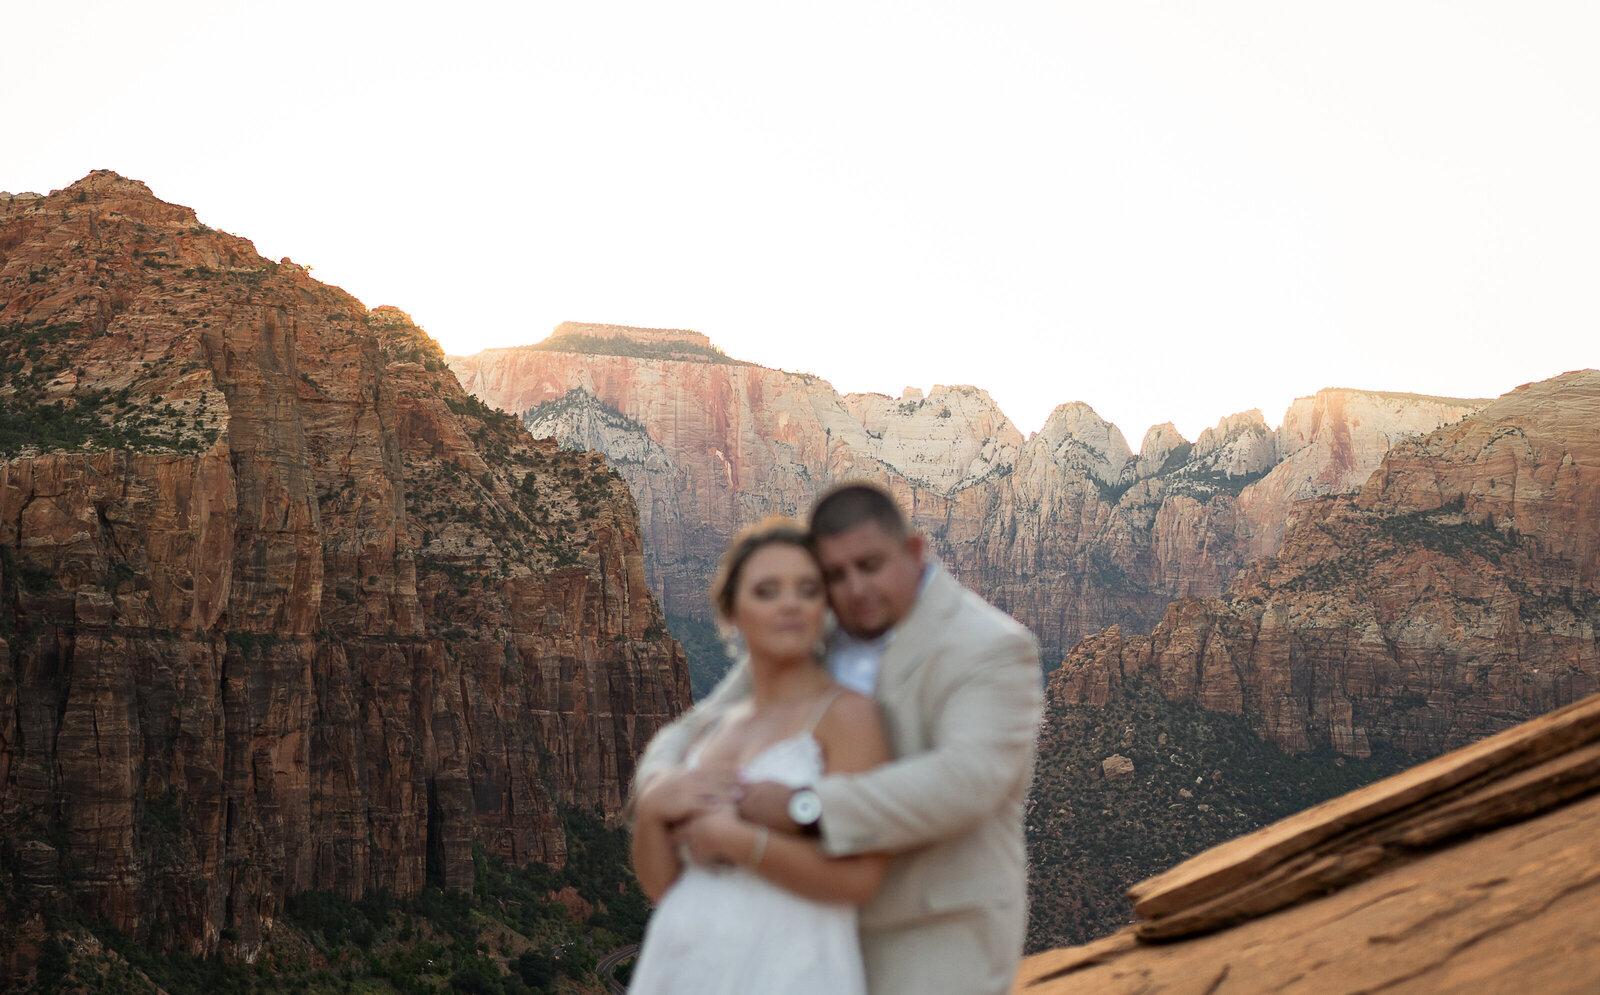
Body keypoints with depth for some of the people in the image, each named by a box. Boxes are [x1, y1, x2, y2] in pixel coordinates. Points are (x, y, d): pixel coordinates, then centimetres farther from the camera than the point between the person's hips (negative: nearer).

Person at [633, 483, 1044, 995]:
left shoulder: (991, 650, -14)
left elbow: (966, 780, -29)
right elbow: (696, 733, 8)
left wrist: (803, 808, -34)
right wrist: (662, 786, -17)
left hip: (936, 942, -7)